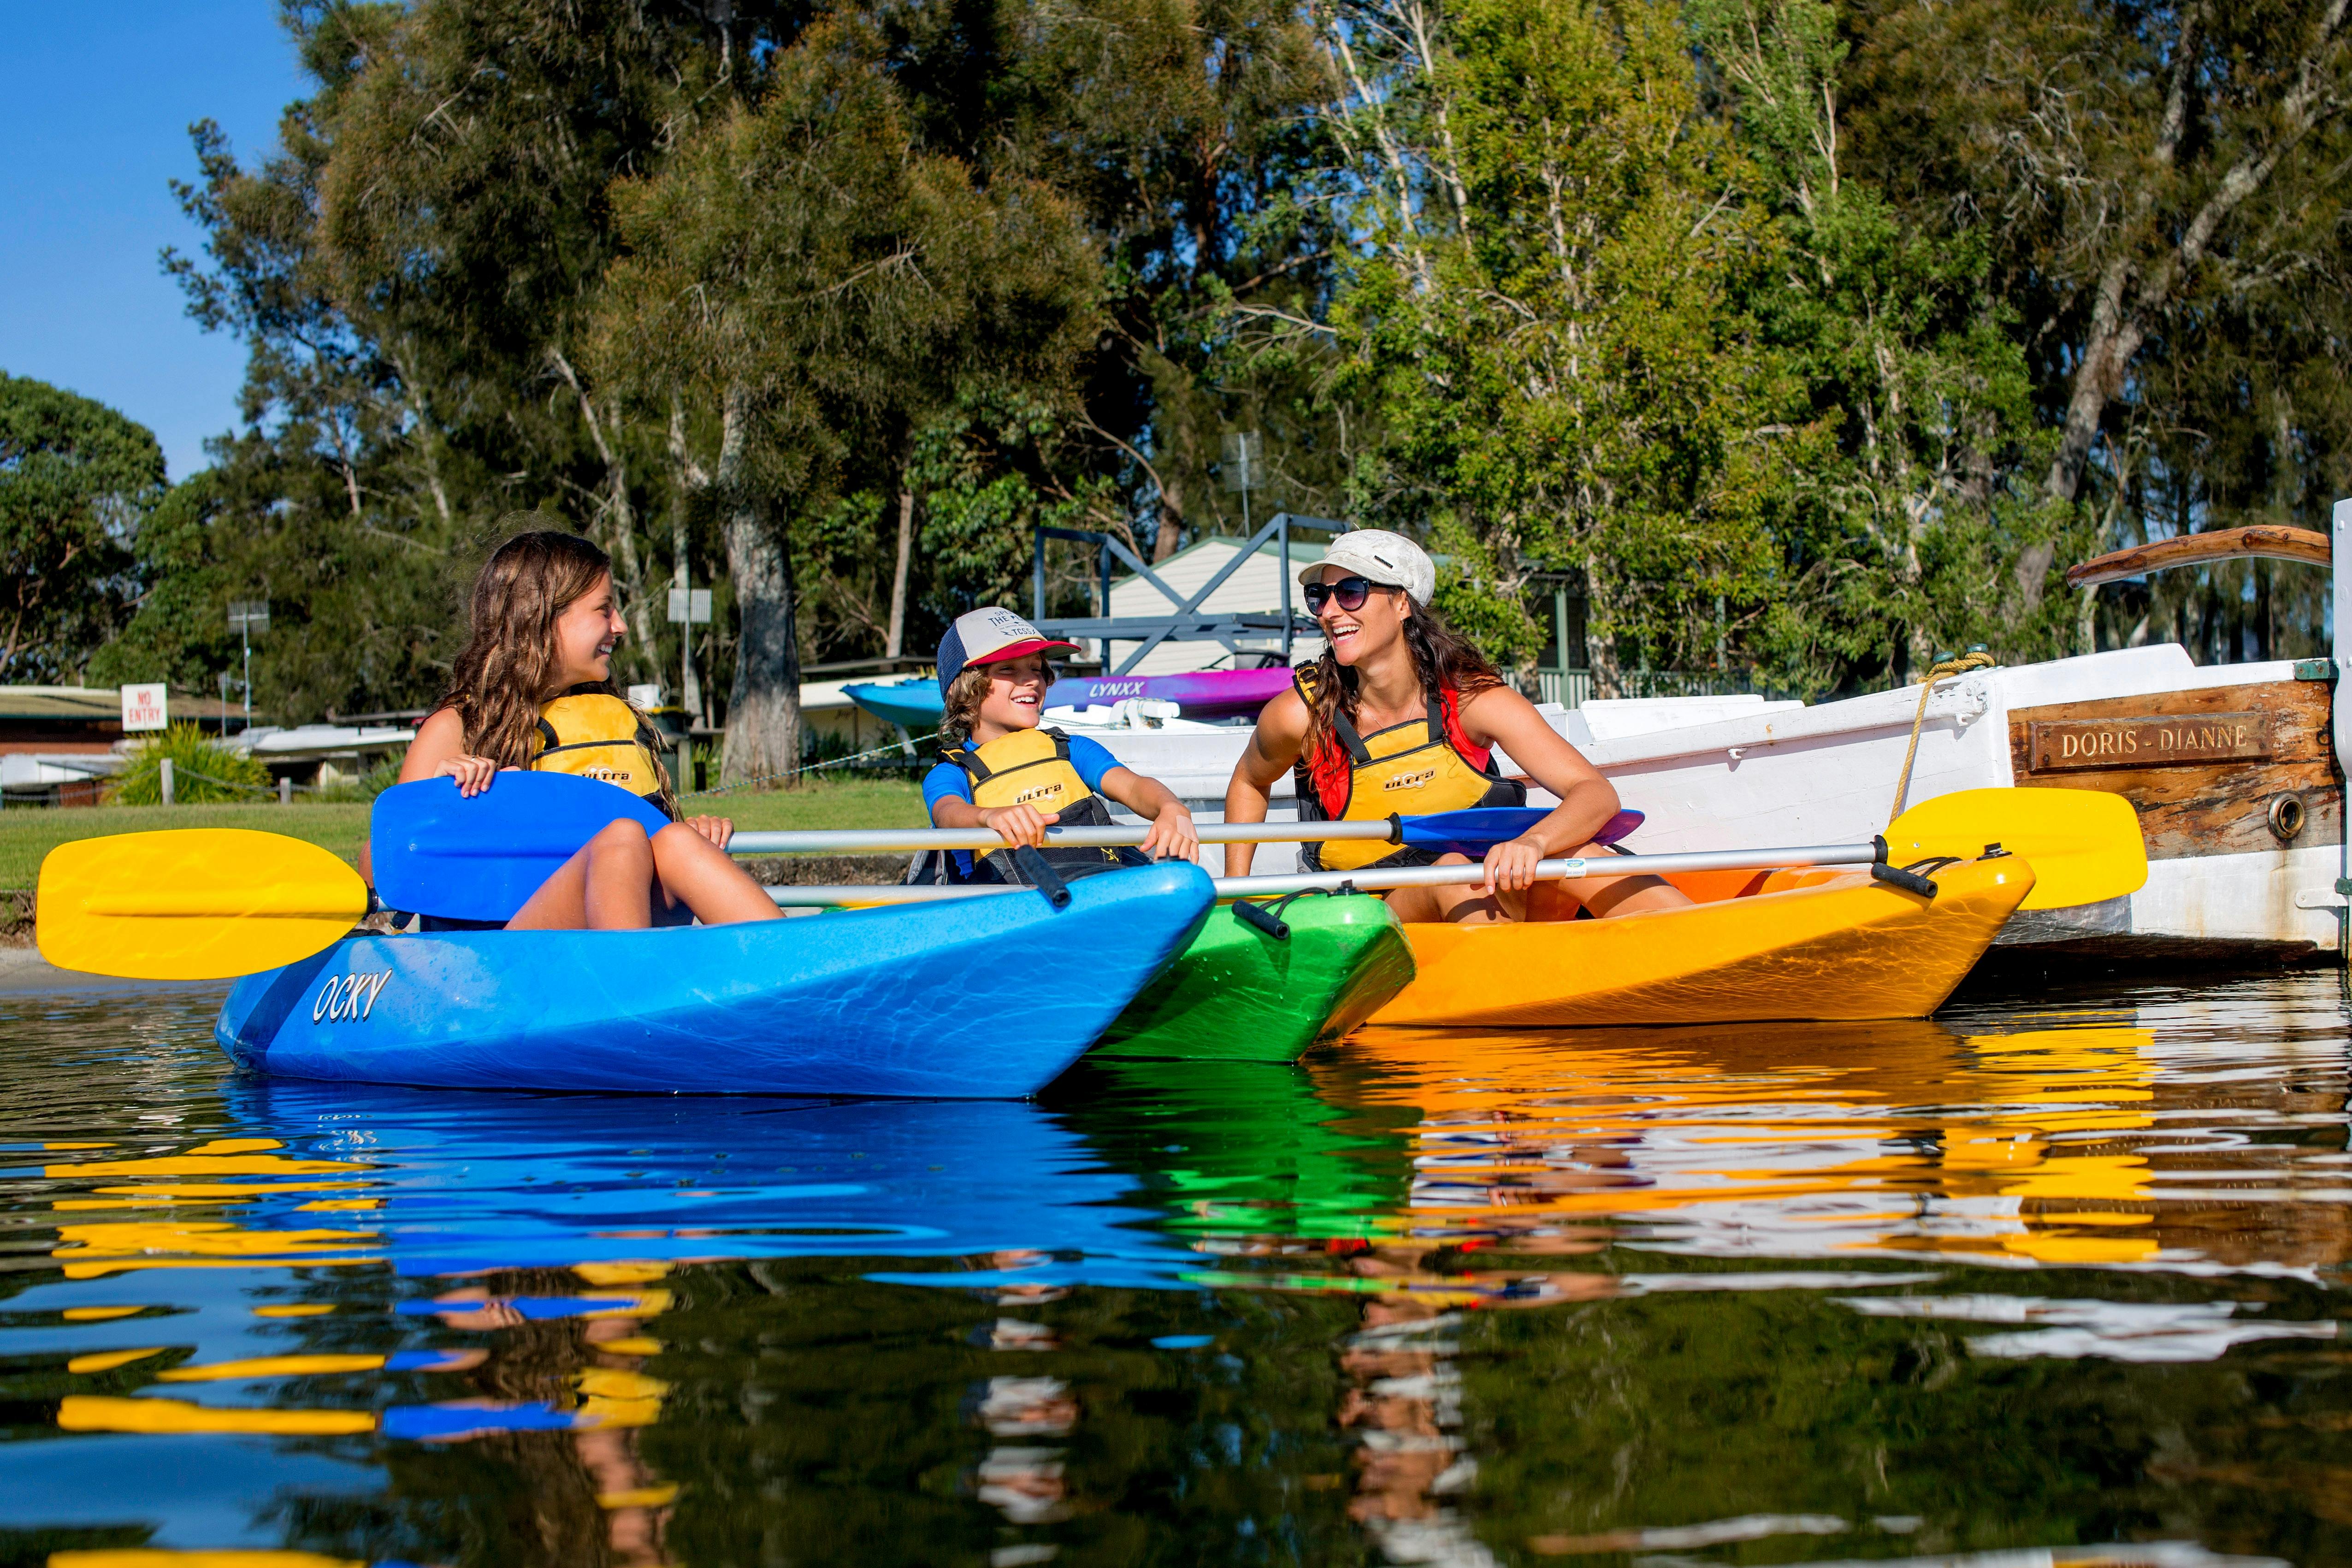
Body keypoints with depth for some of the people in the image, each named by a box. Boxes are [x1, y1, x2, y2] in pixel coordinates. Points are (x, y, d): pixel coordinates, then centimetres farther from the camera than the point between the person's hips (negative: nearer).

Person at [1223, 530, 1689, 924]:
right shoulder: (1303, 713, -11)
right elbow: (1248, 783, 12)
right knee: (1452, 871, -32)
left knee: (1567, 849, -29)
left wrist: (1532, 843, -42)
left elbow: (1598, 794, -21)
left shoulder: (1470, 698, -13)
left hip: (1494, 904, 1)